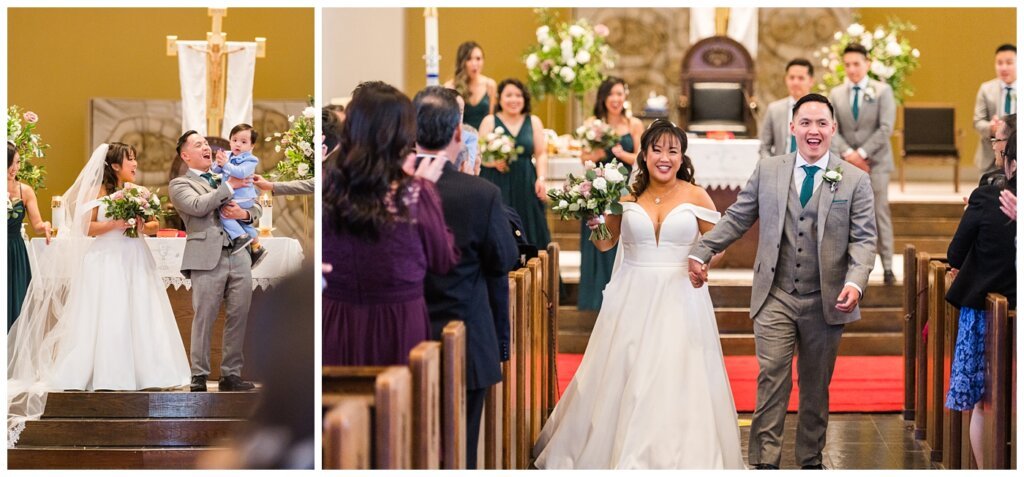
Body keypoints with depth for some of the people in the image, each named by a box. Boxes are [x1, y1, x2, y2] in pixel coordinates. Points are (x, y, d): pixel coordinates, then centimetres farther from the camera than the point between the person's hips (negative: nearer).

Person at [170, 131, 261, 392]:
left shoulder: (225, 177, 25)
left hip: (239, 256, 5)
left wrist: (245, 213, 1)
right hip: (207, 258, -5)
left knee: (238, 317, 3)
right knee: (204, 319, -5)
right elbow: (198, 206, -12)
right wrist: (229, 187, -5)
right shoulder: (180, 184, 8)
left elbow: (257, 208, 23)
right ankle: (199, 378, 0)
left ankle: (231, 375, 11)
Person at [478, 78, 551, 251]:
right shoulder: (490, 121, 5)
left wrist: (541, 178, -7)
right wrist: (494, 162, -20)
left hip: (525, 186, 2)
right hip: (497, 185, -2)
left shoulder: (533, 122, 11)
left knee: (528, 231, -2)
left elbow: (541, 154, 8)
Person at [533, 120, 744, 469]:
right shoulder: (627, 195, 5)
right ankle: (621, 455, 16)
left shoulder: (695, 197, 0)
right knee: (623, 382, 4)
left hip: (679, 301, -2)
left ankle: (679, 459, 8)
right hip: (632, 300, 2)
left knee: (679, 384, -3)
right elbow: (604, 243, 14)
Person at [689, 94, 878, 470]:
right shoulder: (767, 172, 4)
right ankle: (764, 461, -6)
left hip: (826, 301, 0)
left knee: (816, 386, 12)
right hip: (775, 297, 0)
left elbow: (863, 239, -4)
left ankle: (811, 460, 24)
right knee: (772, 378, -8)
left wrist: (855, 283, -19)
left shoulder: (855, 181, 0)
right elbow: (736, 219, 10)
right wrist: (701, 252, 3)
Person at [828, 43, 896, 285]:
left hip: (875, 161, -2)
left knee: (880, 211, -5)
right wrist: (848, 153, -13)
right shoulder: (836, 94, 9)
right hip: (846, 162, 2)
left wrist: (862, 153, -13)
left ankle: (887, 267, -3)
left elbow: (886, 128, -7)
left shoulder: (882, 91, 2)